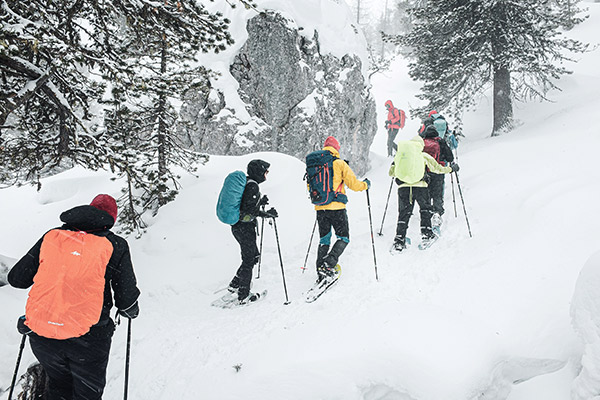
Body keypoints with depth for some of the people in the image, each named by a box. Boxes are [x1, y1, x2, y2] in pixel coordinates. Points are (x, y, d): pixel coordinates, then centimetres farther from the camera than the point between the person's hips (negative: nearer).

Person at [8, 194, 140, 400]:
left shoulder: (51, 236, 5)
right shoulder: (115, 245, -3)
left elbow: (17, 279, 9)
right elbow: (127, 303, -3)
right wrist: (130, 310, 20)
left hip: (40, 335, 3)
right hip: (88, 340, -3)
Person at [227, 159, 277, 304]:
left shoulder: (245, 182, 12)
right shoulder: (252, 186, -18)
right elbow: (248, 211, -24)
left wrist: (260, 202, 18)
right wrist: (267, 214, -17)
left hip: (236, 226, 10)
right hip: (245, 228, -10)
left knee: (254, 256, 20)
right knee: (248, 260, 2)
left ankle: (235, 285, 27)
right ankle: (244, 295, 12)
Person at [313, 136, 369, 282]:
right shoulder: (340, 163, -5)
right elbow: (353, 184, -6)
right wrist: (365, 184, 13)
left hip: (320, 208, 5)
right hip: (336, 207, -4)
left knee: (324, 240, 15)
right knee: (343, 238, 7)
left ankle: (320, 270, 9)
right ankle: (329, 264, -10)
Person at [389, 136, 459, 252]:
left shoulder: (399, 155, 14)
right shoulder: (423, 155, 9)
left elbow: (391, 173, 20)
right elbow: (437, 168, 14)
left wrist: (393, 165, 43)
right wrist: (451, 169, 30)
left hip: (403, 187, 2)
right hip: (420, 186, -2)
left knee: (403, 214, 8)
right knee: (425, 209, 21)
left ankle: (399, 241, 1)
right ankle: (426, 234, 17)